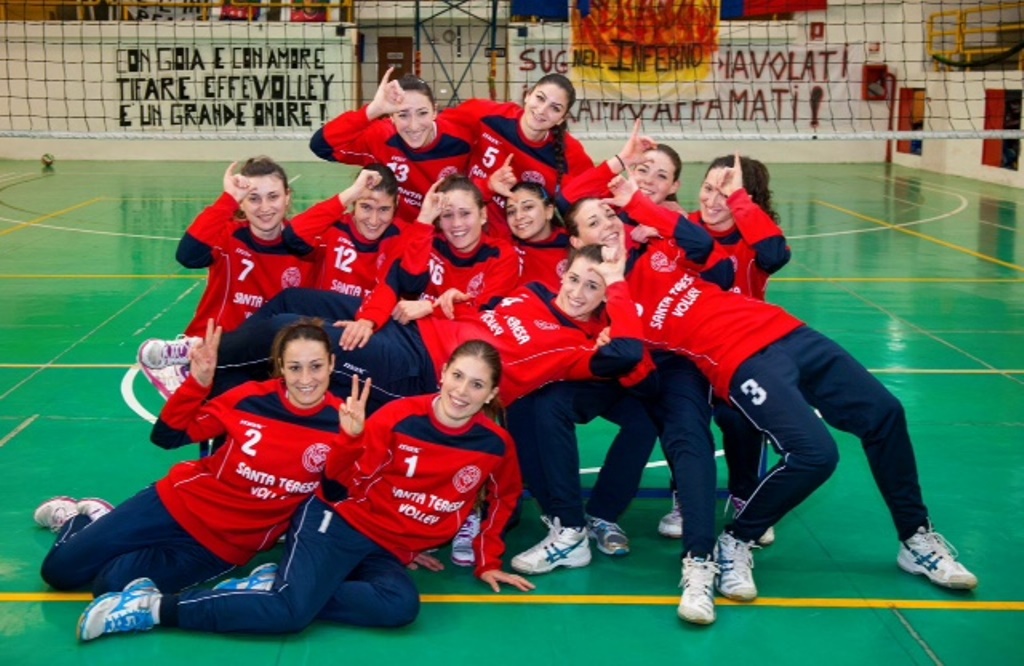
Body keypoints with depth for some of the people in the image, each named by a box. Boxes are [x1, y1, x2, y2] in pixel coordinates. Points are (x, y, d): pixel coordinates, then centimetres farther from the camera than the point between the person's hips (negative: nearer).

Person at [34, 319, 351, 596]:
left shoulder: (338, 424, -16)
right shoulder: (252, 398, -15)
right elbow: (167, 436, -8)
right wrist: (198, 382, -24)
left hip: (227, 546, 0)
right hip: (182, 504, 0)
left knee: (112, 585, -15)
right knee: (59, 568, 3)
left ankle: (95, 520, 18)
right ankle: (70, 518, 38)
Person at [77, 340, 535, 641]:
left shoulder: (495, 446, -4)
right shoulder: (401, 417, -12)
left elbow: (502, 503, 16)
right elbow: (349, 481, -7)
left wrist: (487, 563, 15)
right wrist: (354, 439, -25)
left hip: (389, 553, 4)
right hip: (340, 522, -3)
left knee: (401, 605, -32)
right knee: (293, 609, -28)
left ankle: (275, 586, -20)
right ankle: (154, 605, -16)